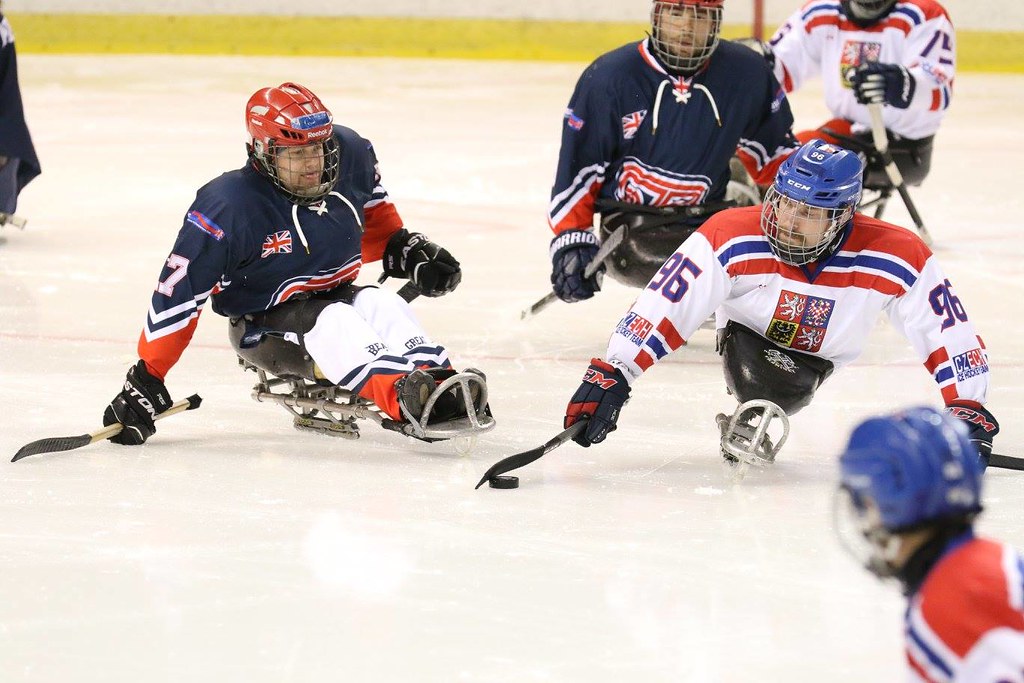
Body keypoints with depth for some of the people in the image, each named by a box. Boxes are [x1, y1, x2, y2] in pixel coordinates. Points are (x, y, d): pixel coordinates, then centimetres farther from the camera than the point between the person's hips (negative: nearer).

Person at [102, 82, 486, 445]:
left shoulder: (350, 154, -10)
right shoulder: (228, 206, -24)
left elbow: (372, 211, 16)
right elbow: (177, 294, -20)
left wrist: (405, 251, 5)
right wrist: (147, 378, -19)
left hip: (337, 294, 5)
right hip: (264, 326, -5)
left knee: (381, 304, -26)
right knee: (333, 322, -33)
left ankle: (437, 380, -46)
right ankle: (408, 398, -56)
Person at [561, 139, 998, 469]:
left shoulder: (899, 259, -26)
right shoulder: (731, 238, -28)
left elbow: (950, 337, -15)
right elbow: (661, 310, -27)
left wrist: (968, 411, -18)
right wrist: (609, 378, -34)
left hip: (818, 359, 2)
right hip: (747, 340, -2)